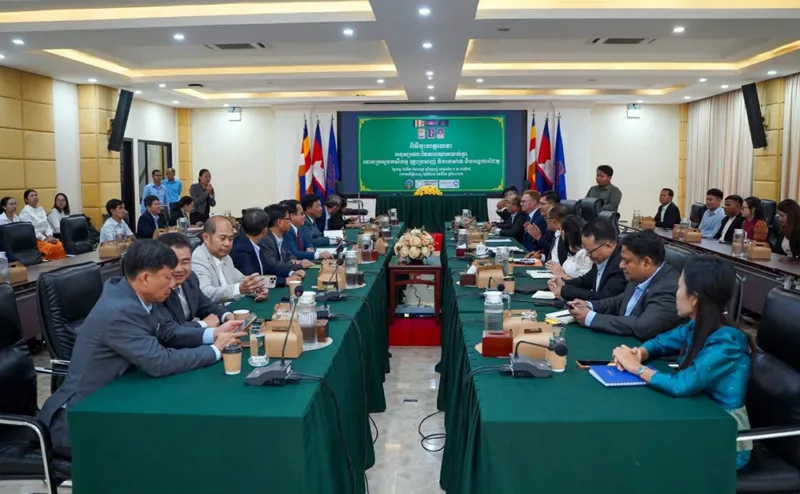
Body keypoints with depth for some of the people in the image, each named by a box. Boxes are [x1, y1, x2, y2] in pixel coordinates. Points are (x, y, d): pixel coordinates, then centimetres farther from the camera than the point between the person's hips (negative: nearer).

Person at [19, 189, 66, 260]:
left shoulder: (41, 209, 16)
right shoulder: (25, 212, -6)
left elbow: (47, 225, 12)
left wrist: (50, 236, -6)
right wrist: (45, 239, -19)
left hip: (45, 237, 6)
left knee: (60, 245, -22)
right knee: (51, 247, -31)